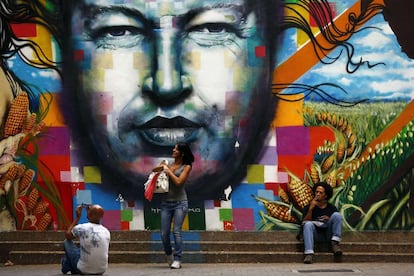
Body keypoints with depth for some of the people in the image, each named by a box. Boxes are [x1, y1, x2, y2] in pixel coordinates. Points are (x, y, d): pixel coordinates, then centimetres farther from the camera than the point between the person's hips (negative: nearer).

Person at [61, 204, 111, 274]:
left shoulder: (81, 228, -14)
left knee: (67, 242, 17)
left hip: (84, 271, -4)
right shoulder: (107, 232, -2)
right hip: (102, 271, 4)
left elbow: (67, 235, 8)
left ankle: (66, 267, 35)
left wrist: (77, 217, 12)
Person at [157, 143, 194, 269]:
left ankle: (177, 260, -7)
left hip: (180, 202, -3)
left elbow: (178, 181, -11)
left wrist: (168, 171, -4)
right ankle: (169, 255, 25)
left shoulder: (186, 167, 1)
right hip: (166, 202, 4)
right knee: (164, 233, 1)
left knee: (176, 232, -11)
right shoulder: (168, 165, 11)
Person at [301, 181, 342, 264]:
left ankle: (335, 243, -23)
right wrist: (311, 208, -12)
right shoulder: (308, 207, 9)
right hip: (315, 235, -1)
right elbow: (304, 223, -3)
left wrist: (330, 220, -8)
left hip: (328, 235, 1)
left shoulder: (331, 208, 13)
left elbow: (338, 223, 13)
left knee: (337, 215, -18)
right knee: (308, 224, -33)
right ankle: (309, 254, -45)